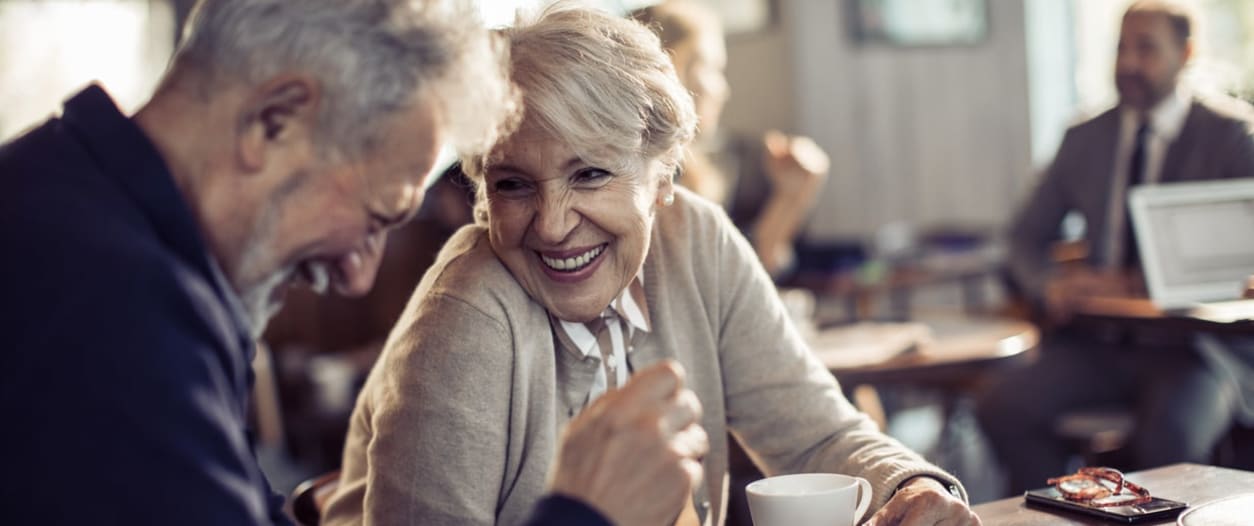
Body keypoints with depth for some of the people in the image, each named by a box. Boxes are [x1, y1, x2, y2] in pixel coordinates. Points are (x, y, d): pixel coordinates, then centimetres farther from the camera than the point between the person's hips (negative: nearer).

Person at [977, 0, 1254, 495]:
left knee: (1167, 436, -34)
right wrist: (1051, 284, -7)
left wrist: (1147, 285, -22)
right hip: (1096, 343, 4)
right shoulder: (1085, 138, 12)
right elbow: (1027, 237, 16)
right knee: (1002, 408, -21)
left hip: (1188, 346, -4)